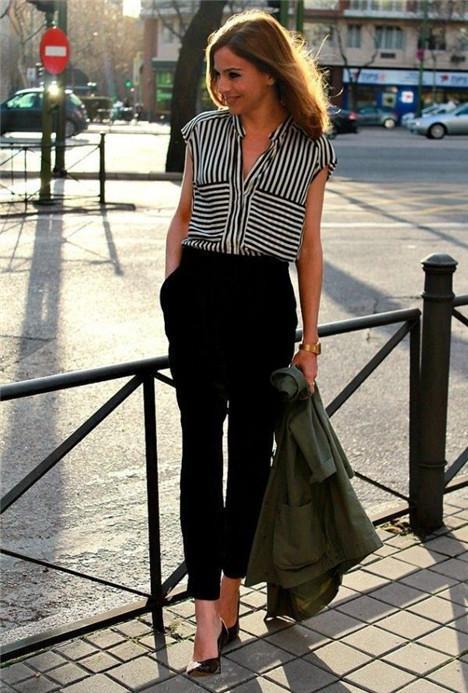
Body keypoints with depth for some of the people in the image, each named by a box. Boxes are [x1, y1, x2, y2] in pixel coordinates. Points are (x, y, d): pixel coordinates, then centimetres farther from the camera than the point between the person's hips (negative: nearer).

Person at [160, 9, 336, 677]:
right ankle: (207, 614, -3)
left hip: (267, 303, 0)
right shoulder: (203, 131, 8)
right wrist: (172, 286, 4)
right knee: (201, 450, -5)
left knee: (252, 453, 7)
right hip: (198, 298, 1)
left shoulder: (310, 150, 3)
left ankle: (230, 593, 23)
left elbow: (308, 249, 5)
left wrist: (310, 341, 5)